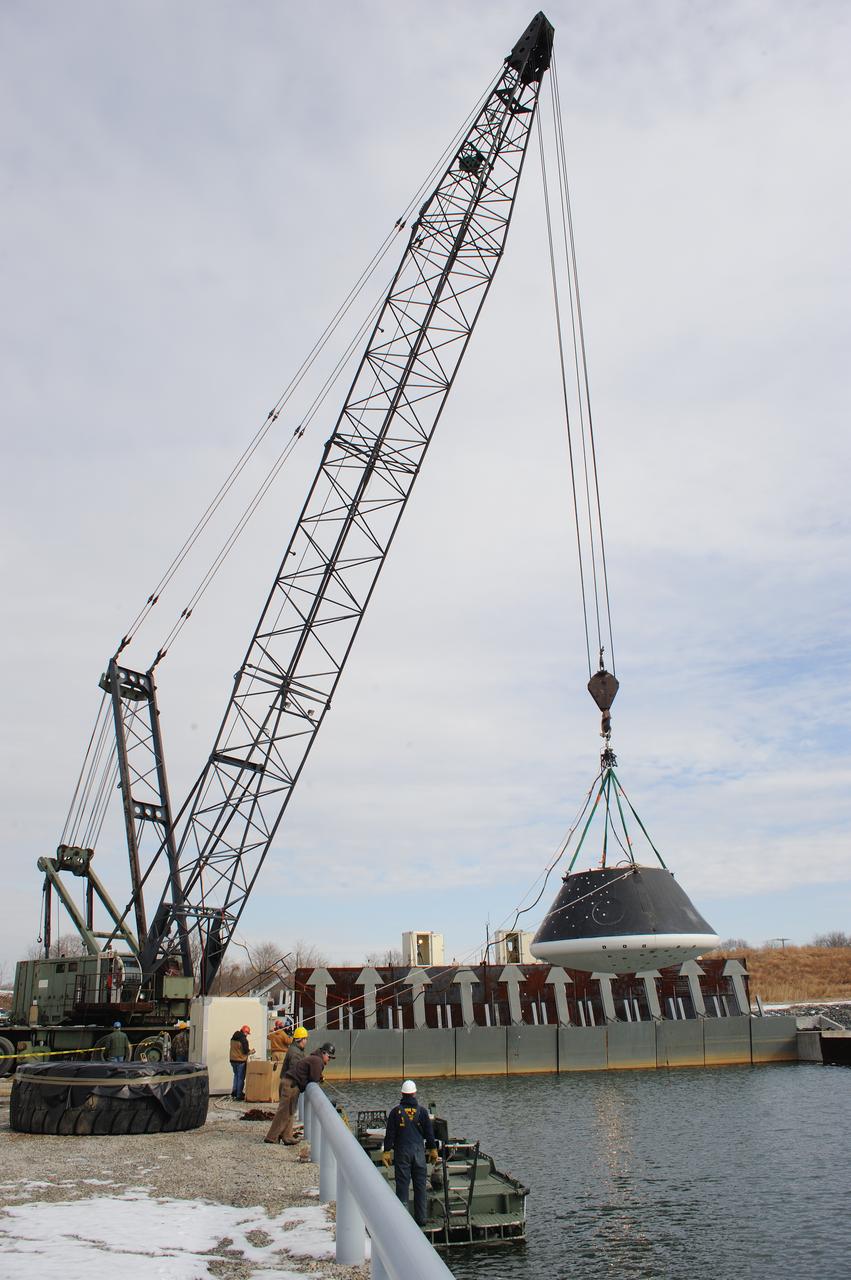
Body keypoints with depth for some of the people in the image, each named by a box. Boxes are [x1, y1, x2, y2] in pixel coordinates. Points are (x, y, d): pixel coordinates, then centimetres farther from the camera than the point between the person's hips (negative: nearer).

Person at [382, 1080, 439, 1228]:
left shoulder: (396, 1111, -3)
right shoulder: (422, 1111, 0)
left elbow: (390, 1134, -1)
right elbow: (429, 1132, 6)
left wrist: (386, 1151, 4)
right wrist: (433, 1149, 15)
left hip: (401, 1152, -1)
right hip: (419, 1151, 1)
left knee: (402, 1184, 3)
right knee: (420, 1185, 9)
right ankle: (420, 1218, 12)